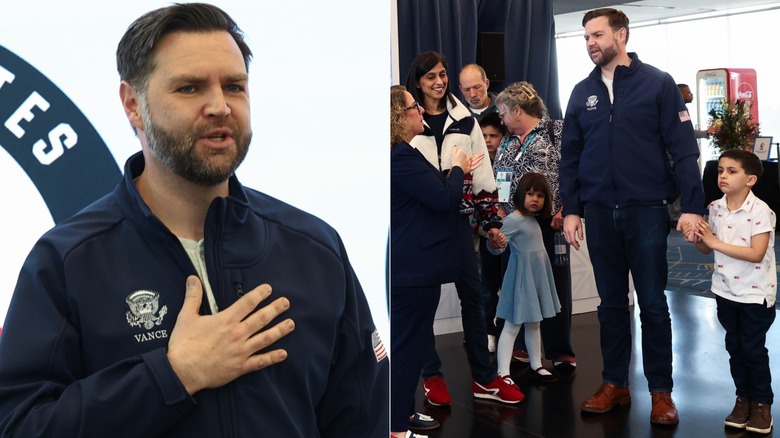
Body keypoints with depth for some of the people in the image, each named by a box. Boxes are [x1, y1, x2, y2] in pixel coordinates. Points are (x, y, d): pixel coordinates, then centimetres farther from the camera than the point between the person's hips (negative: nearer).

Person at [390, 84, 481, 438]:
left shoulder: (403, 154, 14)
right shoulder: (401, 157, -20)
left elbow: (431, 195, 21)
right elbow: (444, 199, -22)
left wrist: (459, 172, 16)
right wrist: (456, 168, -5)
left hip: (413, 266, 11)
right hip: (414, 267, -11)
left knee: (410, 343, 18)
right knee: (407, 345, -3)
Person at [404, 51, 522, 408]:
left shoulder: (464, 119, 6)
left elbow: (482, 173, 8)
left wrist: (491, 221, 5)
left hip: (458, 216, 3)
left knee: (472, 295, 5)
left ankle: (484, 378, 14)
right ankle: (431, 375, 18)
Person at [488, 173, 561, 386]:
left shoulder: (532, 219, 10)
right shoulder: (513, 220, -17)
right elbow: (497, 247, -26)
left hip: (538, 276, 9)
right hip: (522, 277, -9)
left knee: (534, 324, 17)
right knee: (512, 326, -8)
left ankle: (536, 366, 28)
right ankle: (503, 372, -6)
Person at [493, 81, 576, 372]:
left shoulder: (556, 131, -3)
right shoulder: (507, 143, 17)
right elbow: (497, 181, 20)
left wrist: (565, 210, -16)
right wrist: (499, 212, 8)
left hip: (548, 221, -6)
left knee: (555, 283, 0)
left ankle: (560, 350, 8)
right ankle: (523, 347, 19)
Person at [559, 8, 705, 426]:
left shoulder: (657, 83, -2)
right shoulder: (582, 93, 8)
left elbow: (684, 149, -6)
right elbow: (570, 156, 10)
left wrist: (692, 206, -12)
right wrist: (570, 209, 3)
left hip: (646, 210, -3)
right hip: (599, 213, 3)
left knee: (652, 304, 3)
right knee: (611, 302, 11)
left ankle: (661, 391, 14)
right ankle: (614, 383, 22)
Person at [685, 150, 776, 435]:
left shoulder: (760, 211, -18)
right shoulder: (715, 209, 0)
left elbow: (756, 254, -26)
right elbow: (707, 249, 8)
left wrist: (716, 242, -26)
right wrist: (699, 238, -15)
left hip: (756, 293, -5)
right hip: (725, 291, 6)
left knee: (753, 349, 2)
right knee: (734, 347, 13)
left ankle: (762, 403, 17)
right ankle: (743, 398, 26)